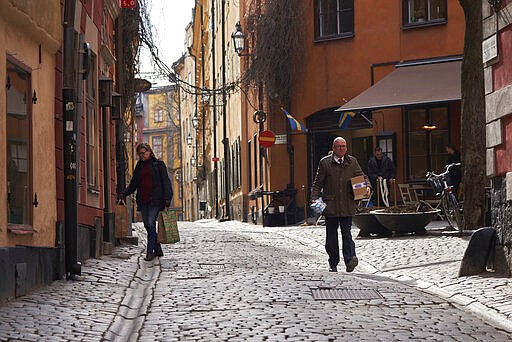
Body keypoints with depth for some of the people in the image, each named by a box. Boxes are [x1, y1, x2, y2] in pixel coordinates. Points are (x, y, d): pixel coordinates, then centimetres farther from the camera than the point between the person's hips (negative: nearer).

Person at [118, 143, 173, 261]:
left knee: (151, 224, -15)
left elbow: (165, 181, 0)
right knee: (147, 226, 4)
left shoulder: (158, 164, 5)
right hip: (142, 201, 5)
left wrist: (167, 198, -11)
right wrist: (123, 193, 1)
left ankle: (150, 251, -14)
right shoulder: (139, 167, 18)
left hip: (155, 200, -5)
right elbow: (133, 185, 18)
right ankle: (158, 250, 16)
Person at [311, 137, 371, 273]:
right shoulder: (325, 162, 2)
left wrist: (367, 187, -5)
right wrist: (314, 199, -8)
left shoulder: (352, 162, 10)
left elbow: (362, 177, 16)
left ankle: (350, 259, -16)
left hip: (347, 206, 0)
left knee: (346, 233, -7)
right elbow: (318, 183, 4)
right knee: (331, 235, 7)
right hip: (330, 205, 0)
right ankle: (333, 264, 15)